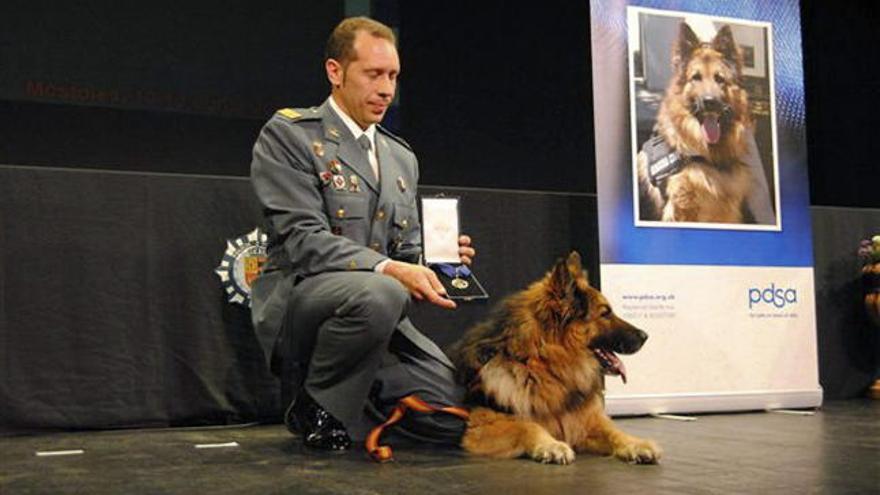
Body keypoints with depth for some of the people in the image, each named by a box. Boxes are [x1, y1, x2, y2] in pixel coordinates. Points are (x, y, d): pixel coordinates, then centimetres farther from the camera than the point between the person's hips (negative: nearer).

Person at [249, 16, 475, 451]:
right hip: (295, 297, -6)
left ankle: (354, 395, 17)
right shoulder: (288, 134, -4)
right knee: (379, 295, -39)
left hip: (373, 303, 6)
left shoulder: (402, 158, 17)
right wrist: (387, 269, -28)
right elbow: (304, 239, -15)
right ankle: (311, 402, -11)